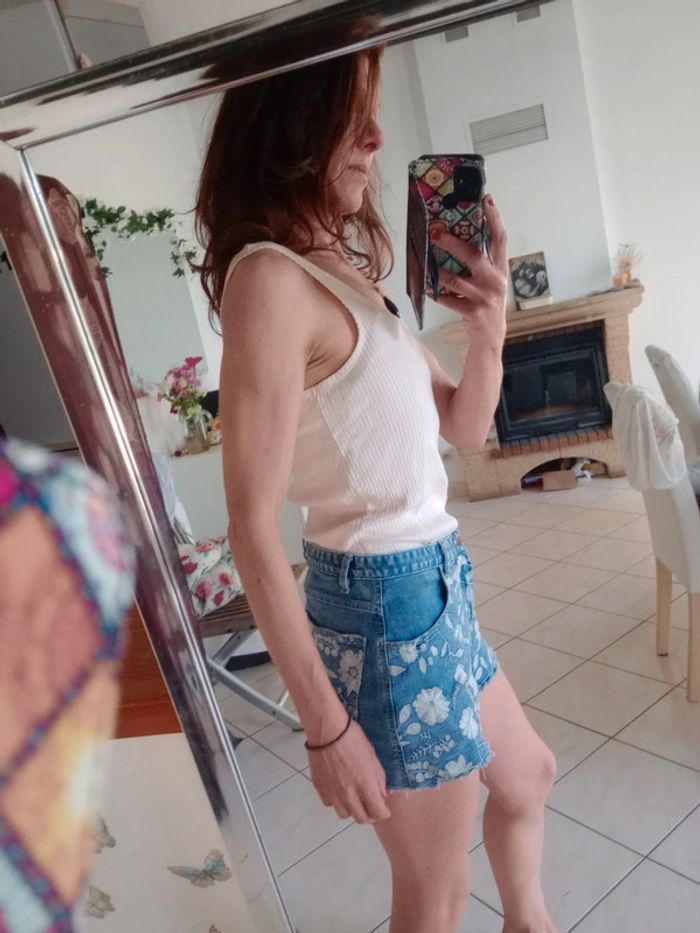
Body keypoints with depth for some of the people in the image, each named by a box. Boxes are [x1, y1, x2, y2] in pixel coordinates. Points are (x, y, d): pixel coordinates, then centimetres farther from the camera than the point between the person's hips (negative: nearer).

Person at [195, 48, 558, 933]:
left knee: (526, 774, 32)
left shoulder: (345, 268, 7)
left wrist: (488, 331, -7)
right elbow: (252, 528, -23)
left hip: (436, 588, 9)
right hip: (384, 605, -9)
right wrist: (325, 724, -18)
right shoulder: (269, 275, -19)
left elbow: (464, 426, 12)